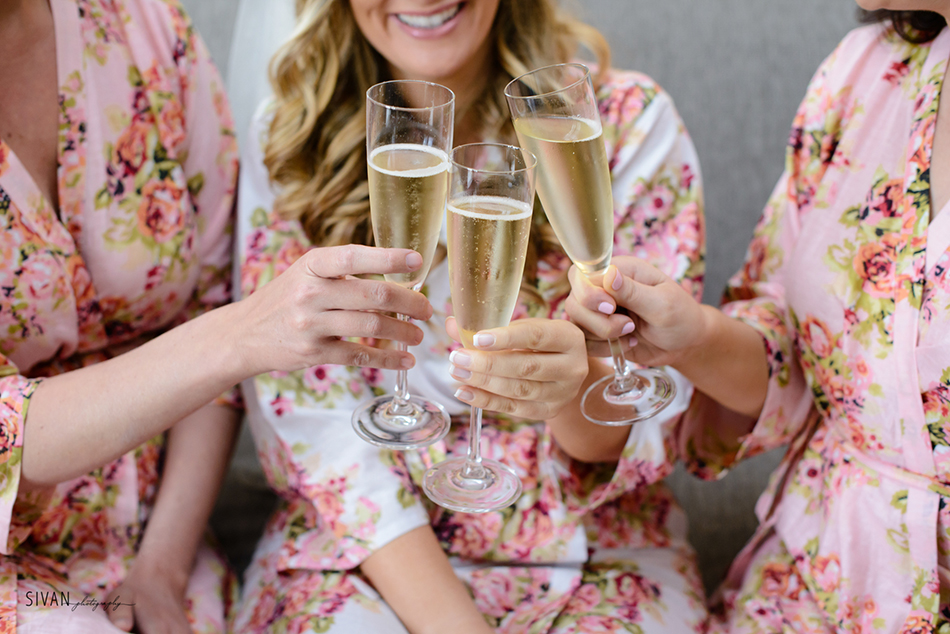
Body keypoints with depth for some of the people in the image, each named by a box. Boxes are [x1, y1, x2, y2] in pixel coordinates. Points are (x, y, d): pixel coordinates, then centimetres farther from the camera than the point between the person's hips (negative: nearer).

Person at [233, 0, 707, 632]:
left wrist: (575, 389, -30)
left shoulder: (631, 124, -6)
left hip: (591, 553, 1)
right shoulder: (287, 136, -2)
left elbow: (651, 418, -6)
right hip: (365, 546, 0)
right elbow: (313, 420, -5)